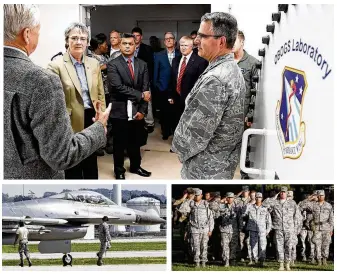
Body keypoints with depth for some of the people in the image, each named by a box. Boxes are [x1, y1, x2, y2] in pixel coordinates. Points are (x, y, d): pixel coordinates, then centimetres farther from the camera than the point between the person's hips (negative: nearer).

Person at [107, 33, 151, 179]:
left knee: (136, 142, 16)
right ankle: (119, 170, 24)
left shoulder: (142, 64, 7)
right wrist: (140, 95, -15)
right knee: (119, 143, 8)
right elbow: (118, 87, -18)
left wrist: (142, 110, -8)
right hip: (120, 111, -3)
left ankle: (135, 166, 35)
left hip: (137, 111, 4)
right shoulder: (113, 64, -7)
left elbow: (146, 89, 2)